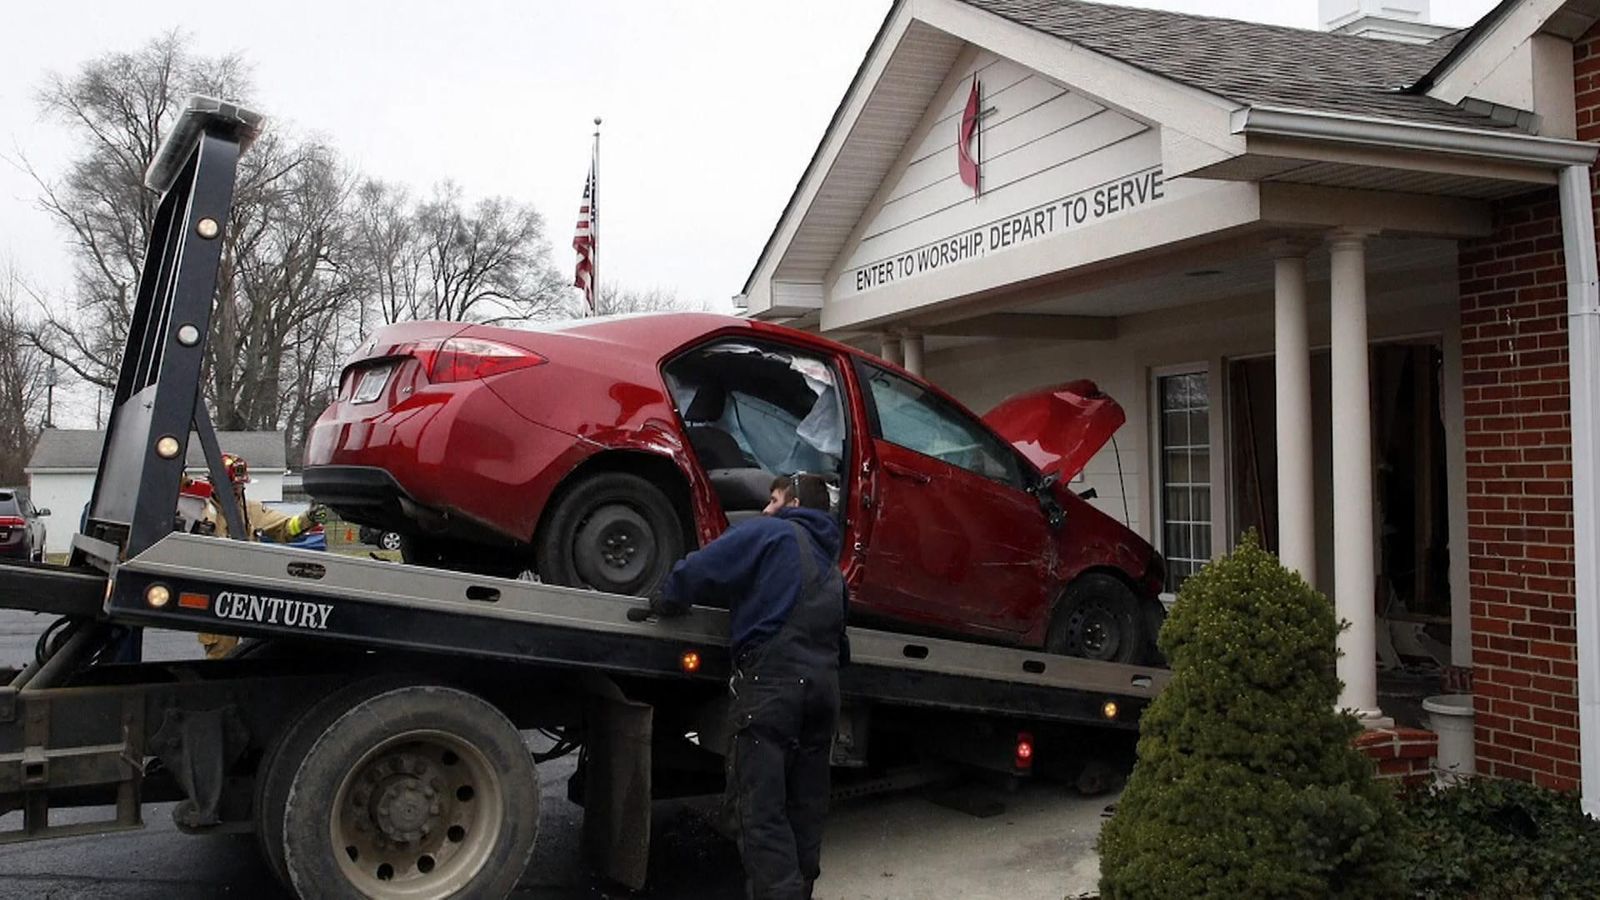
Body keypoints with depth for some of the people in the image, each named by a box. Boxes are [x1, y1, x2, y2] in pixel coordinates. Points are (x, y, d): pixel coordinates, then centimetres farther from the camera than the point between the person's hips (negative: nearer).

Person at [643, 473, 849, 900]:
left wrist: (664, 602, 12)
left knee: (761, 810, -8)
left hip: (772, 681, -7)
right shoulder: (831, 565, 26)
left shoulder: (770, 533, 4)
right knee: (804, 809, 11)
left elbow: (699, 569, -4)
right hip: (824, 685, 8)